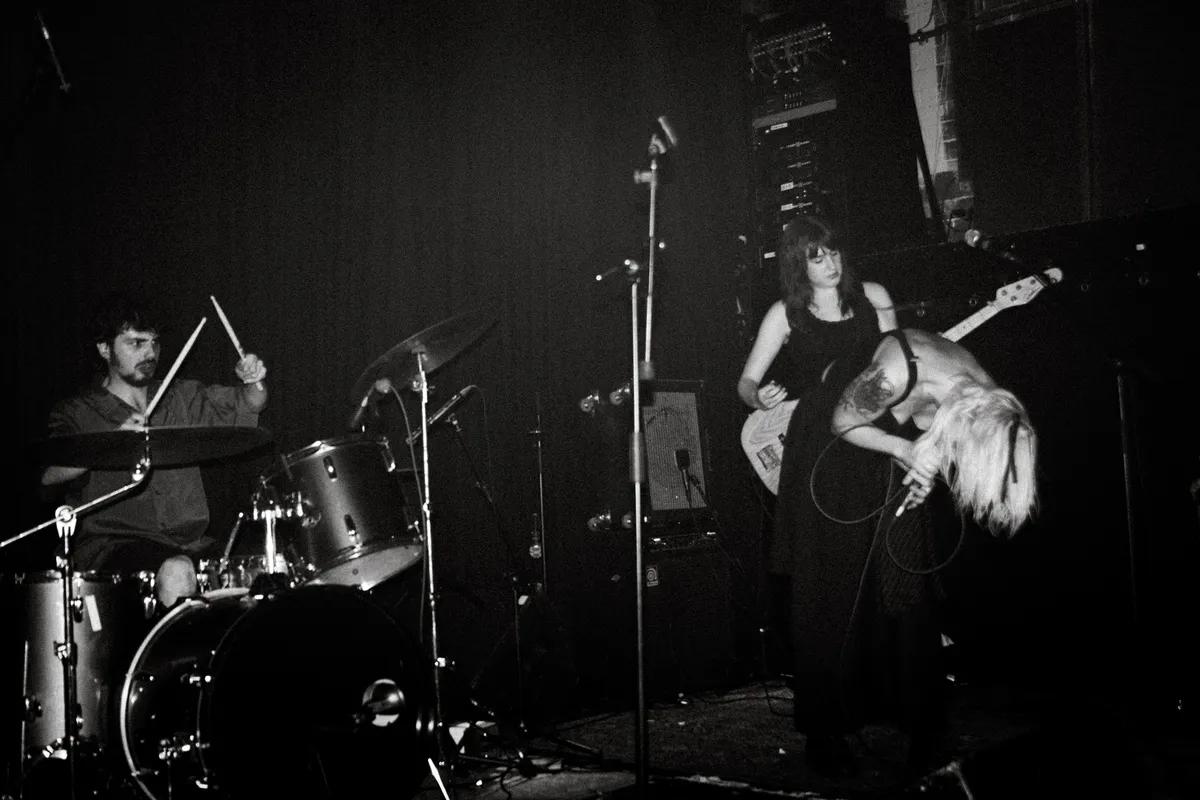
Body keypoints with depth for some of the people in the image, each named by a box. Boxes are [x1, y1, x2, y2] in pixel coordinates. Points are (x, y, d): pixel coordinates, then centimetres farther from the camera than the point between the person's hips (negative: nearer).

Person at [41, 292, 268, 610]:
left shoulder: (180, 398, 17)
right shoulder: (76, 413, 3)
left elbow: (249, 404, 18)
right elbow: (49, 474, -13)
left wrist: (254, 381, -6)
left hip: (190, 543, 4)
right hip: (113, 544, -4)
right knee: (177, 571, -34)